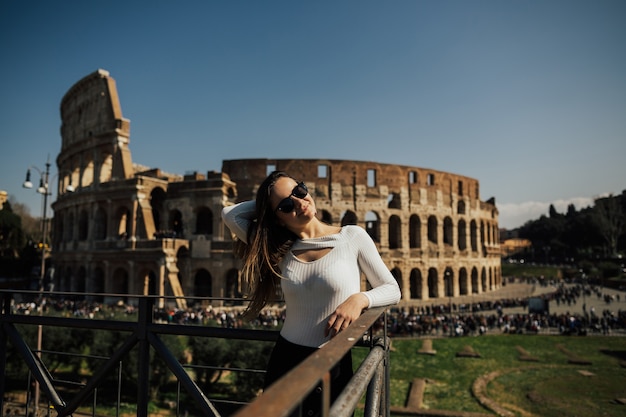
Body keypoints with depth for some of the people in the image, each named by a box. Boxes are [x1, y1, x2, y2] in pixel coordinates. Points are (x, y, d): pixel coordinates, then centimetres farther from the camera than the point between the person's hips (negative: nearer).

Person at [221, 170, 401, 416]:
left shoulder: (353, 237, -7)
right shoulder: (281, 249, 0)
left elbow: (392, 289, -2)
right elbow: (230, 214, -2)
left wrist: (359, 299, -21)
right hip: (285, 360, 3)